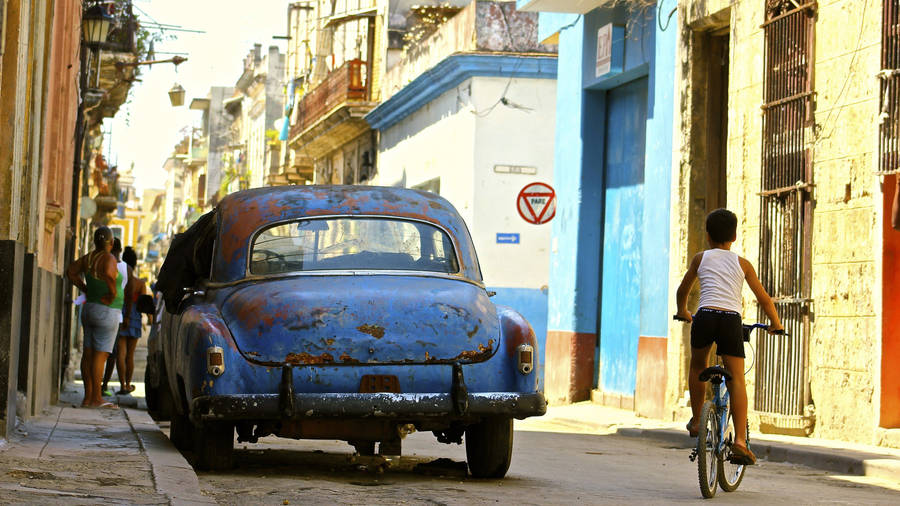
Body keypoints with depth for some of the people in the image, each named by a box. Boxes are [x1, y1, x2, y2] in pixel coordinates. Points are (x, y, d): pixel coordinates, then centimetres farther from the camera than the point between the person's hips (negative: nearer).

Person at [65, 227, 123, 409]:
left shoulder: (88, 258, 7)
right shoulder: (108, 258, -15)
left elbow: (70, 271, 18)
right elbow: (109, 274, -35)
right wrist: (113, 293, -19)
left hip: (89, 309, 8)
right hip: (106, 312, -8)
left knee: (88, 353, 8)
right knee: (100, 355, -7)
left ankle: (88, 397, 11)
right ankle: (96, 399, -8)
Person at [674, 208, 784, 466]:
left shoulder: (701, 258, 20)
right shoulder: (742, 263, 19)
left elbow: (683, 290, 32)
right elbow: (764, 298, 19)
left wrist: (683, 312, 52)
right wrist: (775, 324, 35)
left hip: (705, 317, 0)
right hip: (731, 320, 0)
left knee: (697, 366, 28)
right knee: (737, 379, -3)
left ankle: (696, 421, 30)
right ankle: (740, 441, -15)